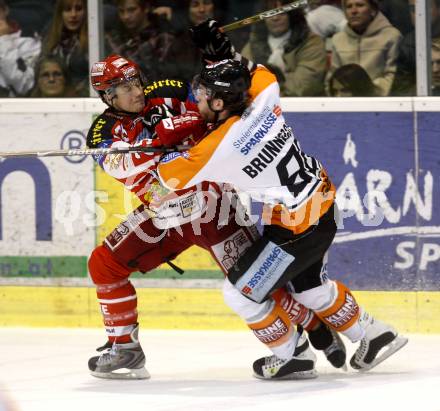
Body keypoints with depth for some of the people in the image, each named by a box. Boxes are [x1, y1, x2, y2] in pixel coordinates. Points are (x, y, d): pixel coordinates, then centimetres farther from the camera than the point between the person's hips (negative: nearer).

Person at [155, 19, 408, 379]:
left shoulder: (222, 146, -25)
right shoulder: (261, 102, -8)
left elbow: (172, 176, -15)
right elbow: (259, 76, 17)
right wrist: (220, 51, 12)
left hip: (296, 228, -9)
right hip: (322, 199, 9)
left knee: (241, 292, 5)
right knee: (309, 286, 28)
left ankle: (291, 355, 20)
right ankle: (375, 335, 39)